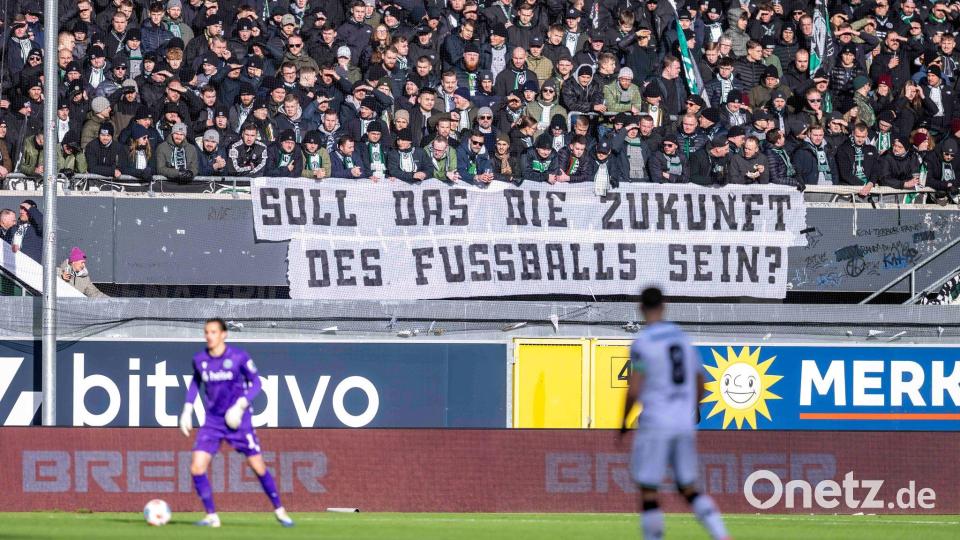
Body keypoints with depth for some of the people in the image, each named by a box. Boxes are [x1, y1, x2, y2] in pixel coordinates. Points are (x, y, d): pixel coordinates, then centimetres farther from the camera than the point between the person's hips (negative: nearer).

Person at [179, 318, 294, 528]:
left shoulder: (239, 357, -11)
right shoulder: (200, 359, 0)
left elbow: (256, 382, -4)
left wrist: (241, 404, -19)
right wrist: (187, 409, 11)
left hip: (238, 420, -3)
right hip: (212, 422, 3)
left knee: (258, 467, 0)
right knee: (197, 467, -12)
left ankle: (279, 511, 18)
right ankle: (211, 516, 0)